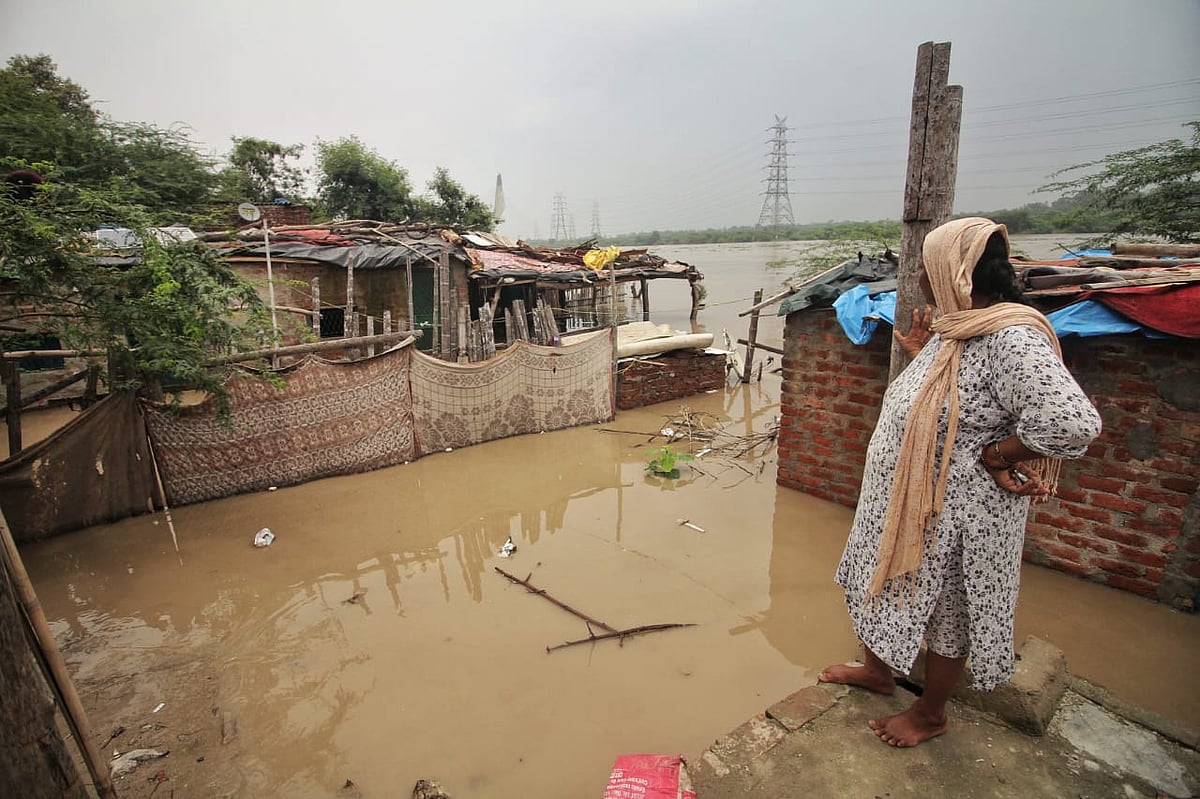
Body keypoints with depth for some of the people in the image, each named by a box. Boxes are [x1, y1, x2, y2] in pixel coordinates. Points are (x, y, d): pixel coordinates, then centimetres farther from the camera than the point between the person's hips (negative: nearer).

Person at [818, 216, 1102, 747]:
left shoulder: (1012, 340, -27)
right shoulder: (955, 331, 3)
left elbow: (1074, 422, -38)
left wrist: (994, 456, -26)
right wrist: (922, 356, 10)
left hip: (954, 517, -9)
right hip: (906, 502, 9)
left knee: (945, 611, 13)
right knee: (886, 590, 24)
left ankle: (930, 714, 38)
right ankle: (877, 670, 49)